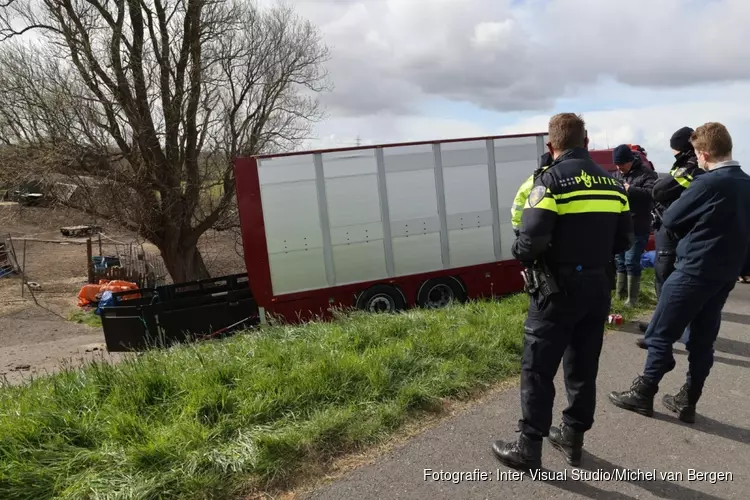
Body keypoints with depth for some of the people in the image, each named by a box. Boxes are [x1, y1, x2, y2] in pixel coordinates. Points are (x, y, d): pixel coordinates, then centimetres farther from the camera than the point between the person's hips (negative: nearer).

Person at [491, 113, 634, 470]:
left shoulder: (550, 181, -13)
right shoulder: (610, 181, 8)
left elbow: (531, 241, -22)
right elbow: (624, 240, 9)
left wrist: (518, 254, -1)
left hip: (558, 288, -6)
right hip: (597, 286, 7)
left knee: (537, 368, 4)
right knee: (583, 366, 17)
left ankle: (528, 448, 13)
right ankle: (573, 437, 30)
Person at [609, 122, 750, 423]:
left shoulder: (708, 183, -16)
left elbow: (669, 220, -9)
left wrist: (689, 225, 10)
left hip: (694, 271, -8)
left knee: (661, 334, 2)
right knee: (703, 339, 12)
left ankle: (643, 394, 12)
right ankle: (687, 402, 21)